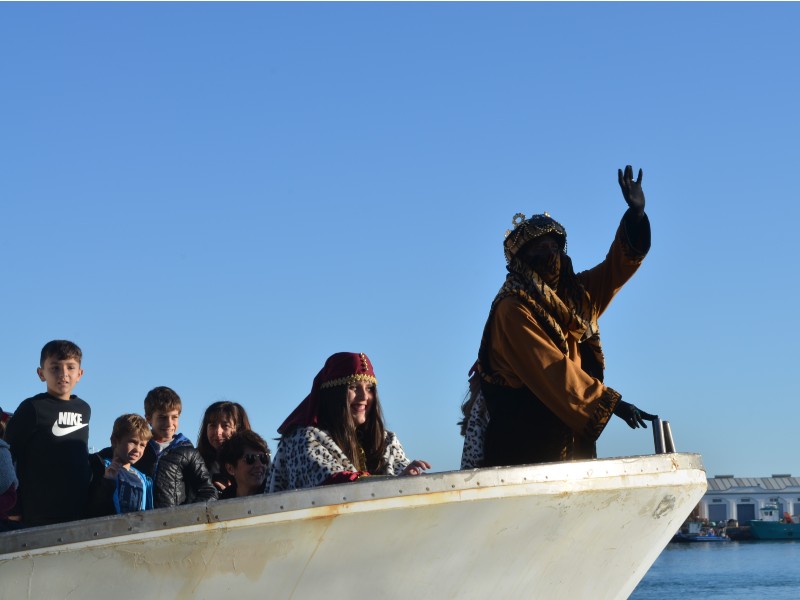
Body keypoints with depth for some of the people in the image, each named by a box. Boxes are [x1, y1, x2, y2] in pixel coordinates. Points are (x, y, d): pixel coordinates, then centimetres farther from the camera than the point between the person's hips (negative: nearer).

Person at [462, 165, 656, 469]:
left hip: (570, 435, 7)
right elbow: (552, 369, -18)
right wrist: (612, 402, -20)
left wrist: (636, 213, 1)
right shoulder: (514, 310, -12)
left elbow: (617, 266, 17)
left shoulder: (574, 293, 12)